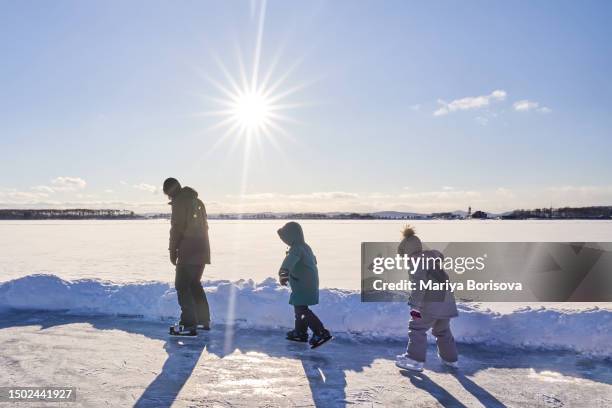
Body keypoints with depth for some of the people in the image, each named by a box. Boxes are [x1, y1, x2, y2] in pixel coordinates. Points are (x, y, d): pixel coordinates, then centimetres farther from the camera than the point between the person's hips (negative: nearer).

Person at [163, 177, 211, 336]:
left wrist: (173, 251, -4)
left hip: (188, 252, -9)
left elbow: (177, 228, -12)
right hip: (202, 250, 9)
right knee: (195, 283, 18)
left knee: (182, 285, -4)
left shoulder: (179, 202, -7)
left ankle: (189, 324, -8)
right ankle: (203, 321, 23)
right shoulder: (197, 201, 20)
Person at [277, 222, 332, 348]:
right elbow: (313, 260, 33)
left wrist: (283, 272, -60)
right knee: (299, 308, 20)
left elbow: (290, 260, -42)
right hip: (308, 284, 11)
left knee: (302, 310, -12)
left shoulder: (296, 249, -20)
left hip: (303, 286, -11)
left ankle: (321, 333, -13)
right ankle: (300, 333, 33)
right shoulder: (305, 247, 14)